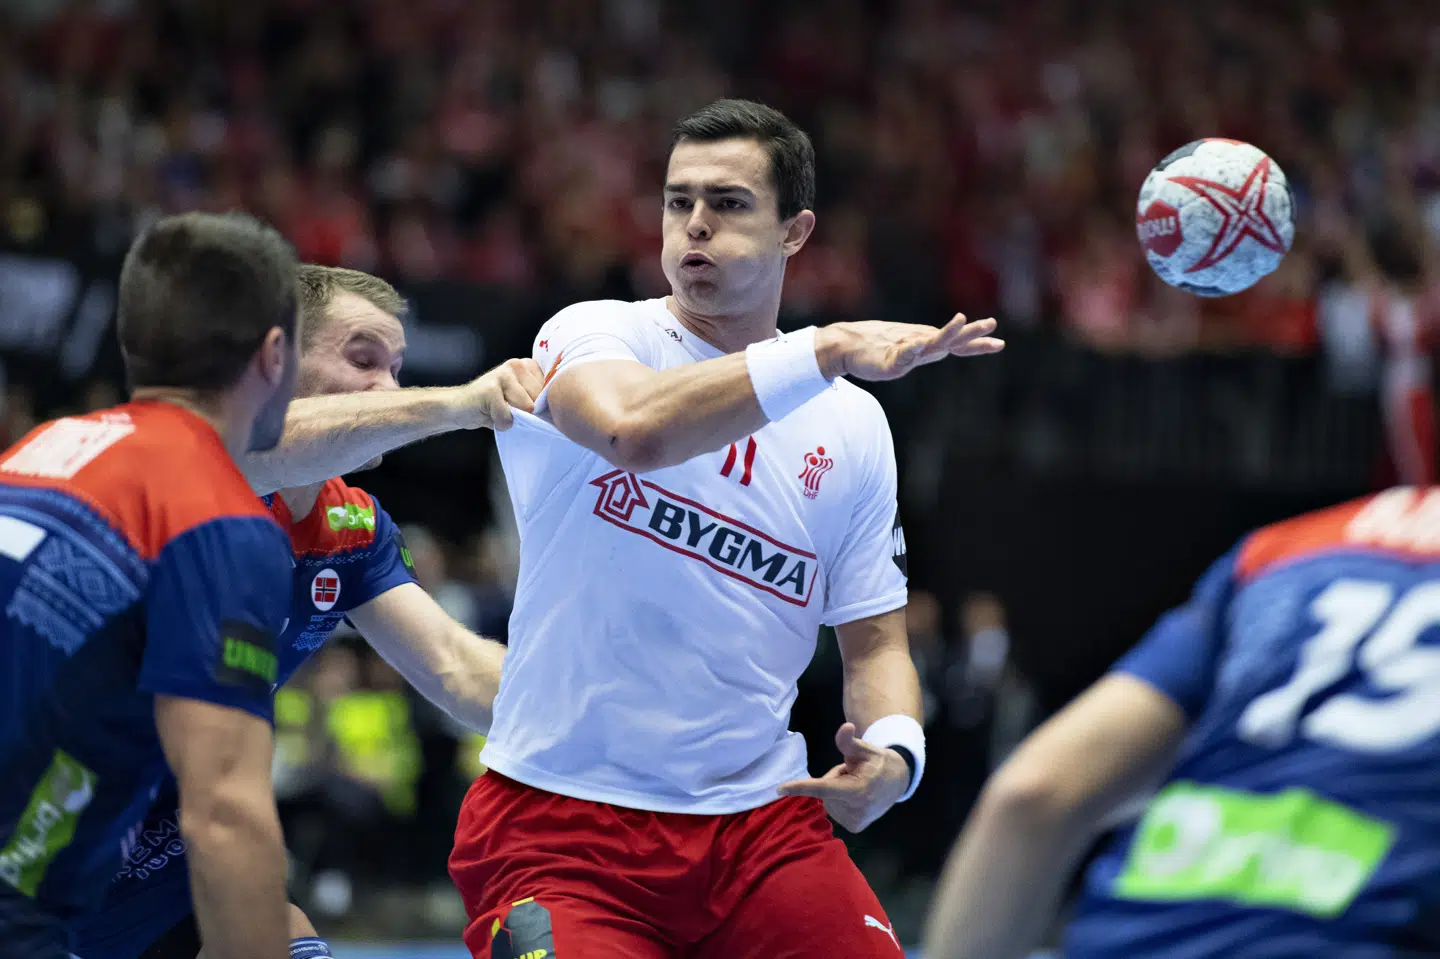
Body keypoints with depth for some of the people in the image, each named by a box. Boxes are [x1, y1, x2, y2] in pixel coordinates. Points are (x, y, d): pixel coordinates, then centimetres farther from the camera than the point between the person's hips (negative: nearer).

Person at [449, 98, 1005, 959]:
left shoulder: (853, 425, 9)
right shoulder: (592, 334, -3)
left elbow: (876, 639, 13)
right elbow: (633, 428, -28)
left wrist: (892, 755, -8)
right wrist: (827, 351, -28)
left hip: (761, 822, 4)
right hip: (559, 822, -4)